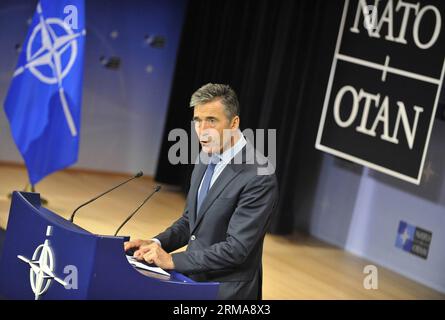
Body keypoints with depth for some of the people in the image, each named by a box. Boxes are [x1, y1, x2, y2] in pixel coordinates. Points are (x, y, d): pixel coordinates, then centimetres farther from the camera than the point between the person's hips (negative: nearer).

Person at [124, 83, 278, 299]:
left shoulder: (259, 178, -18)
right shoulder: (206, 159, 7)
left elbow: (236, 248, -20)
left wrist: (172, 260, -18)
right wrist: (156, 244, 0)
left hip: (226, 290, -7)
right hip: (193, 280, 7)